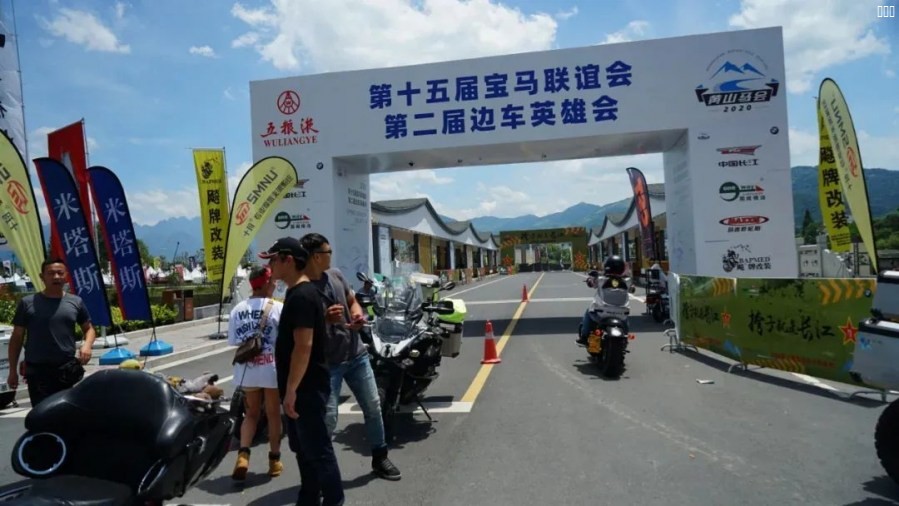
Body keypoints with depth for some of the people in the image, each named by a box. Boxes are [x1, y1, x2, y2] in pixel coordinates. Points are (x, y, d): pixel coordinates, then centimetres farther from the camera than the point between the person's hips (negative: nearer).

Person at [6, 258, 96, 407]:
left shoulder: (76, 302, 5)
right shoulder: (27, 303, 0)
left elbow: (89, 328, 15)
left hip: (68, 369, 2)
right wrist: (13, 370, 4)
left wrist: (87, 344, -7)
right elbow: (17, 337, 5)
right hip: (37, 370, -2)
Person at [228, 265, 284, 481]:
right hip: (271, 368, -3)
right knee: (273, 414, 11)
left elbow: (233, 341, 4)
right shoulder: (277, 308, -12)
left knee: (251, 413, 18)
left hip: (247, 370, 4)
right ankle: (274, 460, 19)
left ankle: (243, 454, 0)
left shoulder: (238, 309, 0)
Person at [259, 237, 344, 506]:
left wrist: (291, 389, -23)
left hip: (307, 388, -10)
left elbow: (304, 346, -25)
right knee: (302, 447, 19)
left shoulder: (301, 296, -19)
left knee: (317, 449, -1)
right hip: (302, 386, 10)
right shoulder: (298, 292, 13)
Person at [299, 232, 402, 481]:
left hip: (357, 354, 6)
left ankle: (379, 458, 32)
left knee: (373, 407, 13)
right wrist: (325, 319, -30)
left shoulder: (336, 275, 4)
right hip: (326, 362, -6)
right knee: (328, 419, -5)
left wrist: (358, 314, -5)